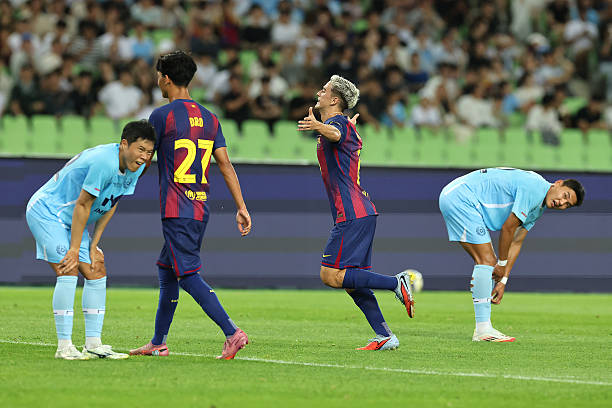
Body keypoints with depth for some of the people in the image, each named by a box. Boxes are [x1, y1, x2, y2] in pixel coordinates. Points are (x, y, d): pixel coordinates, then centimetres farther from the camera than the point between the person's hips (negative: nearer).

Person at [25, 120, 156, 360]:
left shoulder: (135, 167, -3)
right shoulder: (105, 162, -31)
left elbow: (110, 206, 4)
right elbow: (82, 205, -26)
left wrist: (93, 246, -1)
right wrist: (74, 250, -21)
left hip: (73, 221, 9)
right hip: (46, 211, -9)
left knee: (97, 272, 4)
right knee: (68, 271, -19)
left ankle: (93, 344, 7)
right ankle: (64, 347, -17)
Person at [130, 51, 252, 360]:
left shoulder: (162, 115, -8)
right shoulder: (209, 118, 11)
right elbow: (225, 164, 8)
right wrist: (241, 207, 8)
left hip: (175, 210, -8)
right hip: (201, 209, 8)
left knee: (188, 275, -10)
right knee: (166, 270, 18)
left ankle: (232, 333, -22)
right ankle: (158, 343, 23)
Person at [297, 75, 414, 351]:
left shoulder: (338, 121, -9)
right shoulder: (343, 125, 20)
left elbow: (335, 134, -36)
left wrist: (318, 127, -56)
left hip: (352, 214, -10)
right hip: (361, 213, 10)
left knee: (331, 275, -13)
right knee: (351, 282, 9)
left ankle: (396, 283, -14)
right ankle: (384, 336, 6)